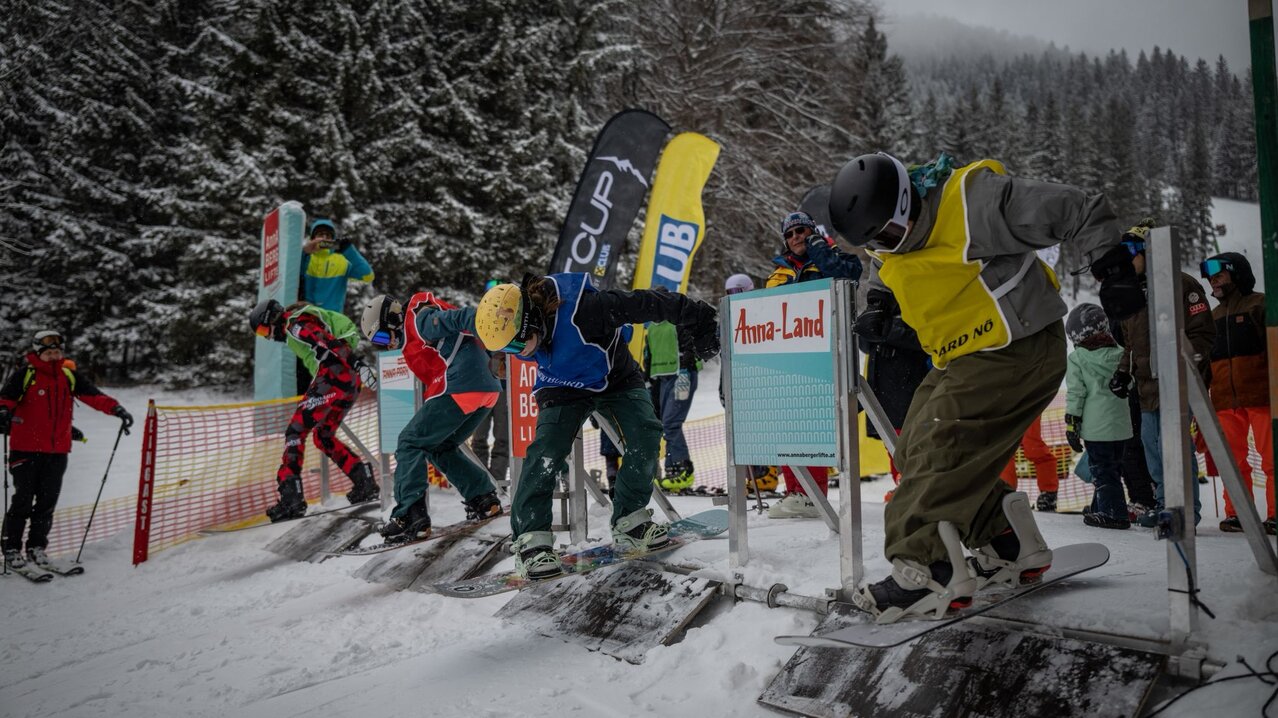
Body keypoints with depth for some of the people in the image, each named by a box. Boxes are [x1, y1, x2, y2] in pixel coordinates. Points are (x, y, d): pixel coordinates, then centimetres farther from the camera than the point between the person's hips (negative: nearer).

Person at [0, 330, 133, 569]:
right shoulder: (25, 373, -2)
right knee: (23, 500, -1)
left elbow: (93, 395, 0)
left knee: (48, 501, 7)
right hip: (25, 449, -3)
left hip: (58, 451, 4)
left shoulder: (69, 374, 8)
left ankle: (37, 546, 20)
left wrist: (115, 408, -15)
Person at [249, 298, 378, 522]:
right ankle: (365, 482, 16)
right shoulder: (301, 321, 26)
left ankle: (291, 495, -13)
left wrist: (357, 365, -30)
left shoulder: (295, 324, -5)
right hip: (351, 381, 10)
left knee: (296, 430, -7)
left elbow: (329, 344, -19)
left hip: (334, 376, -10)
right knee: (324, 437, 20)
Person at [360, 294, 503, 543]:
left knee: (409, 444, -2)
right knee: (440, 447, 24)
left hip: (460, 388, -10)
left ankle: (410, 516, -9)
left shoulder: (419, 320, -2)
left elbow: (458, 319, -15)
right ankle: (485, 499, 19)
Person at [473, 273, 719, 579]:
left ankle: (630, 521, -2)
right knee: (546, 450, -20)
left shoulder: (582, 308, -41)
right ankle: (531, 539, -13)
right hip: (564, 389, 2)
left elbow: (646, 303, -33)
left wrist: (698, 316, -25)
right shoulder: (511, 321, -21)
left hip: (617, 379, -2)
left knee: (646, 437, -21)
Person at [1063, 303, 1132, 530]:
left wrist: (1071, 424, -4)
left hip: (1095, 426, -6)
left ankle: (1113, 513, -3)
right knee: (1112, 467, 16)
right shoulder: (1120, 354, 8)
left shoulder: (1077, 358, -8)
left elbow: (1075, 394, -9)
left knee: (1102, 470, -1)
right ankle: (1101, 508, 26)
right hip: (1120, 424, 6)